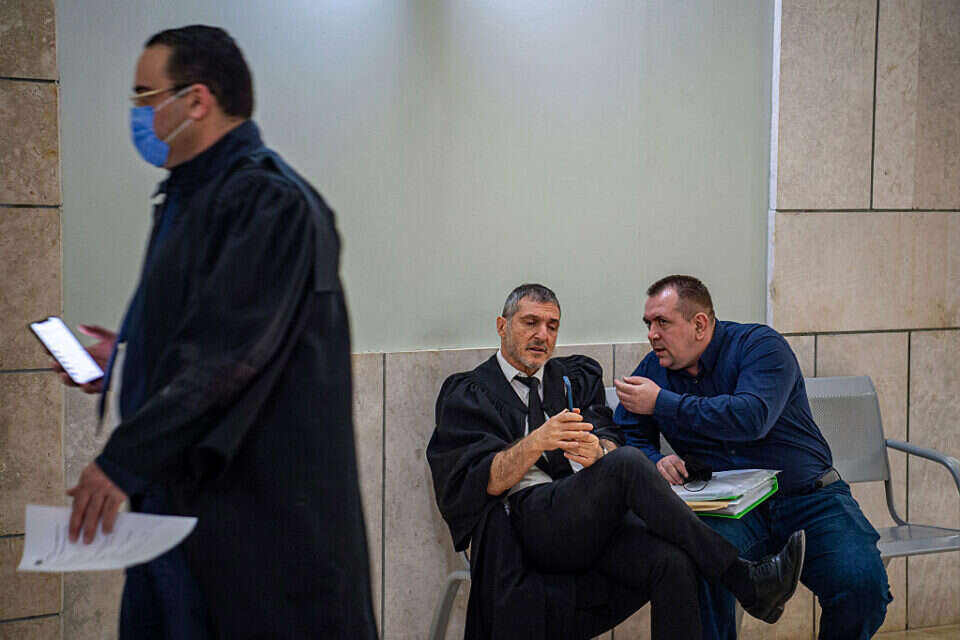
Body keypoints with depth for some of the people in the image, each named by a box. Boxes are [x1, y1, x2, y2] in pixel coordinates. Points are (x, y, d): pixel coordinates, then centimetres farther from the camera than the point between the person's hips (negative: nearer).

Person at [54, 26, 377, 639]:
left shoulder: (271, 201, -17)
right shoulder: (191, 198, 15)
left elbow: (230, 352, -24)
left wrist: (124, 460, -24)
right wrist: (130, 358, 13)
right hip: (181, 501, 9)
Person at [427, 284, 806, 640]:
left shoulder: (576, 377, 24)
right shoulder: (469, 394, 10)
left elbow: (613, 440, 8)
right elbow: (484, 482, -5)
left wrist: (597, 449, -17)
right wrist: (536, 442, -23)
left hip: (593, 518, 5)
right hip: (531, 524, -5)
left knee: (673, 564, -28)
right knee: (628, 464, -30)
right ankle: (746, 583, -28)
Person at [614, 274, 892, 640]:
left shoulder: (761, 346, -7)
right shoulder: (654, 369, 8)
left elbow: (752, 417, -25)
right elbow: (626, 437, 13)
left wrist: (662, 403, -23)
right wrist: (655, 462, -10)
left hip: (808, 497, -2)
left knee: (861, 583, -26)